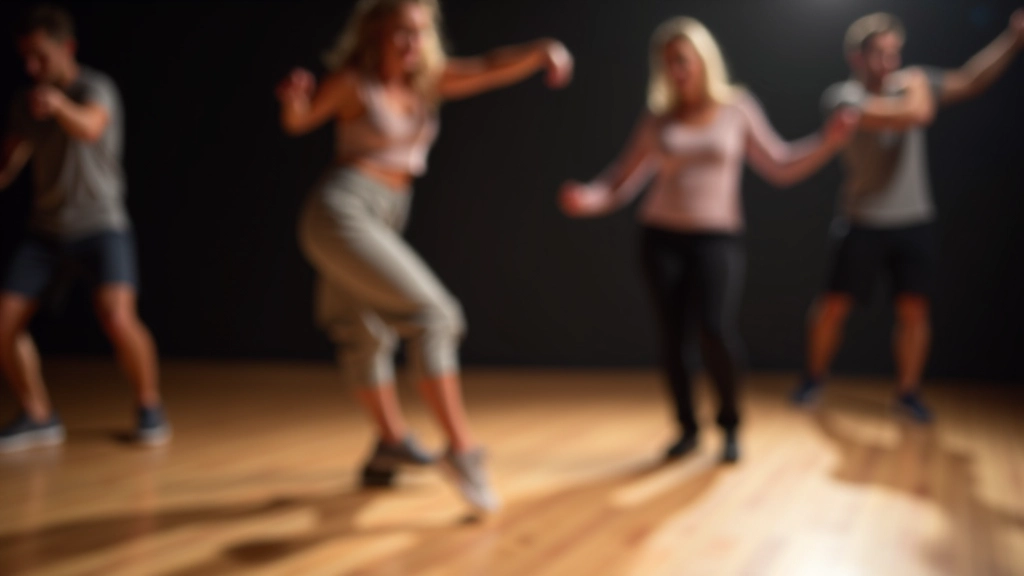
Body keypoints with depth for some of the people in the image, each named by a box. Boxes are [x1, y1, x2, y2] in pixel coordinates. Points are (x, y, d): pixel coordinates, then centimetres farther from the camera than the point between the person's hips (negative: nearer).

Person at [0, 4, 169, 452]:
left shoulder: (96, 88, -13)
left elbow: (90, 128, -37)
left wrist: (59, 104, -59)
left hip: (101, 225, -6)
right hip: (46, 230, 6)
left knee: (117, 319, -24)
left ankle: (150, 406, 0)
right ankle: (38, 417, 13)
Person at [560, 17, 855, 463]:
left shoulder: (737, 108, 3)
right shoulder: (657, 120, 5)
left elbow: (780, 167, 6)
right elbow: (621, 183, 4)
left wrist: (827, 142, -7)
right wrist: (589, 199, -16)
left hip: (717, 238, -2)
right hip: (662, 238, 2)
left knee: (716, 330, -20)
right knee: (673, 339, 0)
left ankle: (730, 425, 4)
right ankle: (687, 427, 21)